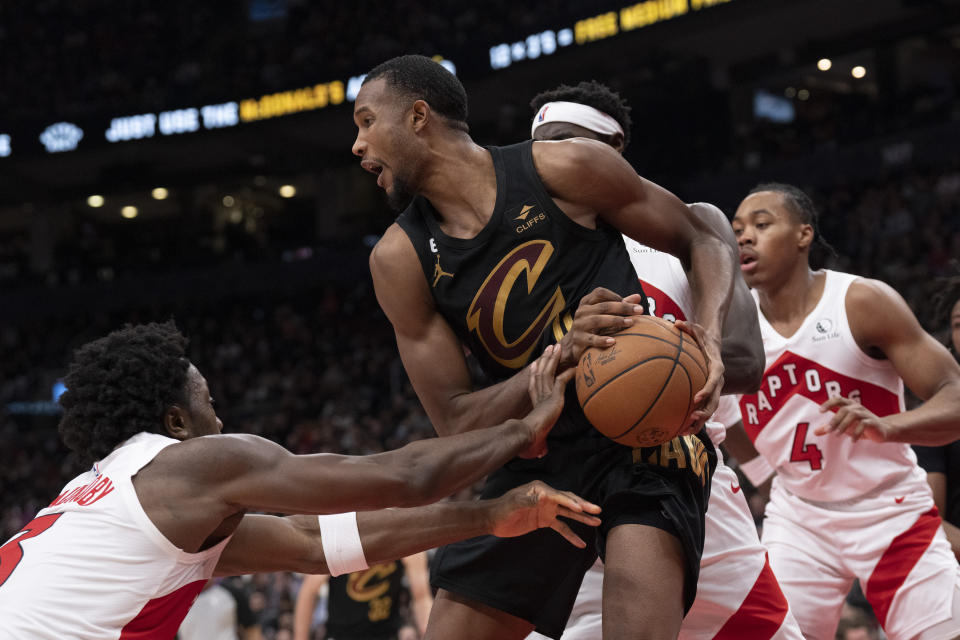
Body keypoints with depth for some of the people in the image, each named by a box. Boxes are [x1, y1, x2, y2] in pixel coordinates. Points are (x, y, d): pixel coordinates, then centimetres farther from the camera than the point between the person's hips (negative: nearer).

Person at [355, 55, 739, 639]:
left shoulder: (565, 169, -10)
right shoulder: (400, 259, -2)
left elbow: (704, 243, 3)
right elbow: (456, 425, -6)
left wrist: (709, 337, -19)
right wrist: (564, 357, -23)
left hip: (642, 428, -4)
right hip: (536, 454, 4)